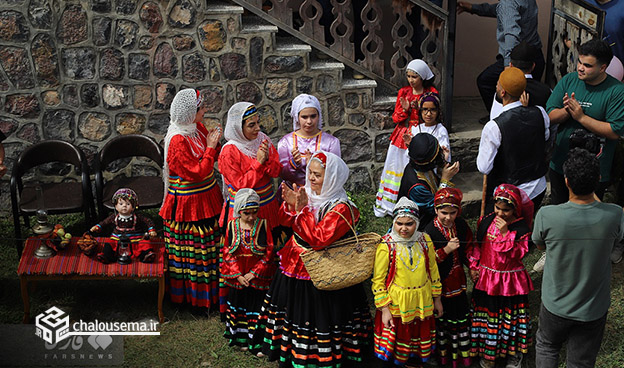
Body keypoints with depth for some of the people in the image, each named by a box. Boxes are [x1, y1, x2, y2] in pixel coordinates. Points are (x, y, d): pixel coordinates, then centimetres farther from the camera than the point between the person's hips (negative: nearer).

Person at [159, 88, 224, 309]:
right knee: (191, 251, 5)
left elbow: (213, 159, 13)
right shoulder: (178, 140, -24)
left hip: (205, 198, 8)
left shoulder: (197, 128, 2)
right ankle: (190, 294, 21)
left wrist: (215, 143, -6)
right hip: (188, 204, -8)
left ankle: (209, 291, 32)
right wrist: (210, 147, -19)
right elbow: (197, 172, -24)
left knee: (206, 247, 18)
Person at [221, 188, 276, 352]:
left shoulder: (263, 226, -9)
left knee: (257, 307, 3)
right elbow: (227, 253, -1)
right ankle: (241, 338, 30)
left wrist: (254, 273, -13)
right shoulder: (232, 226, -3)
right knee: (238, 305, 14)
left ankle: (256, 340, 15)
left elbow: (269, 253, -9)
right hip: (237, 277, 2)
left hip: (258, 278, -2)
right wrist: (237, 275, -9)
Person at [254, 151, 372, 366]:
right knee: (293, 311, 23)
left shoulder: (341, 208, -23)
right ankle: (288, 349, 46)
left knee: (319, 317, 4)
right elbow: (288, 222, 6)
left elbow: (318, 239, -31)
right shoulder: (308, 193, -2)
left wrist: (302, 209, -33)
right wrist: (290, 204, -15)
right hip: (295, 267, 7)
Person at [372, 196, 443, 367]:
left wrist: (437, 299, 14)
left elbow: (433, 271, 11)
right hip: (395, 304, -3)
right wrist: (384, 309, -12)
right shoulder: (386, 245, -13)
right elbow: (378, 280, -9)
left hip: (422, 304, 4)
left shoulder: (425, 241, -1)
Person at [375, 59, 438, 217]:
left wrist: (419, 109, -18)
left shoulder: (431, 93, -2)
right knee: (394, 168, 5)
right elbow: (396, 117, 7)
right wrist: (404, 109, -14)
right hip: (402, 136, 3)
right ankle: (387, 205, 15)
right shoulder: (403, 92, 8)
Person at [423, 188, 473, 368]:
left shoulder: (460, 224, -4)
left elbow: (468, 247, 11)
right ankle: (444, 353, 28)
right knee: (443, 316, 10)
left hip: (457, 278, 5)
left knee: (461, 315, 14)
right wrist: (446, 250, -29)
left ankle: (463, 352, 30)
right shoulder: (430, 231, -21)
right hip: (441, 282, -5)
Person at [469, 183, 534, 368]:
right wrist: (473, 266, 4)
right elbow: (478, 245, 7)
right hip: (485, 277, 3)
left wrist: (505, 233, -28)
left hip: (510, 280, -3)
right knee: (486, 313, 13)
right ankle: (488, 352, 29)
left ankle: (514, 351, 31)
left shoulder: (522, 228, -14)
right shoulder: (486, 221, -3)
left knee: (511, 315, 10)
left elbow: (518, 254, -22)